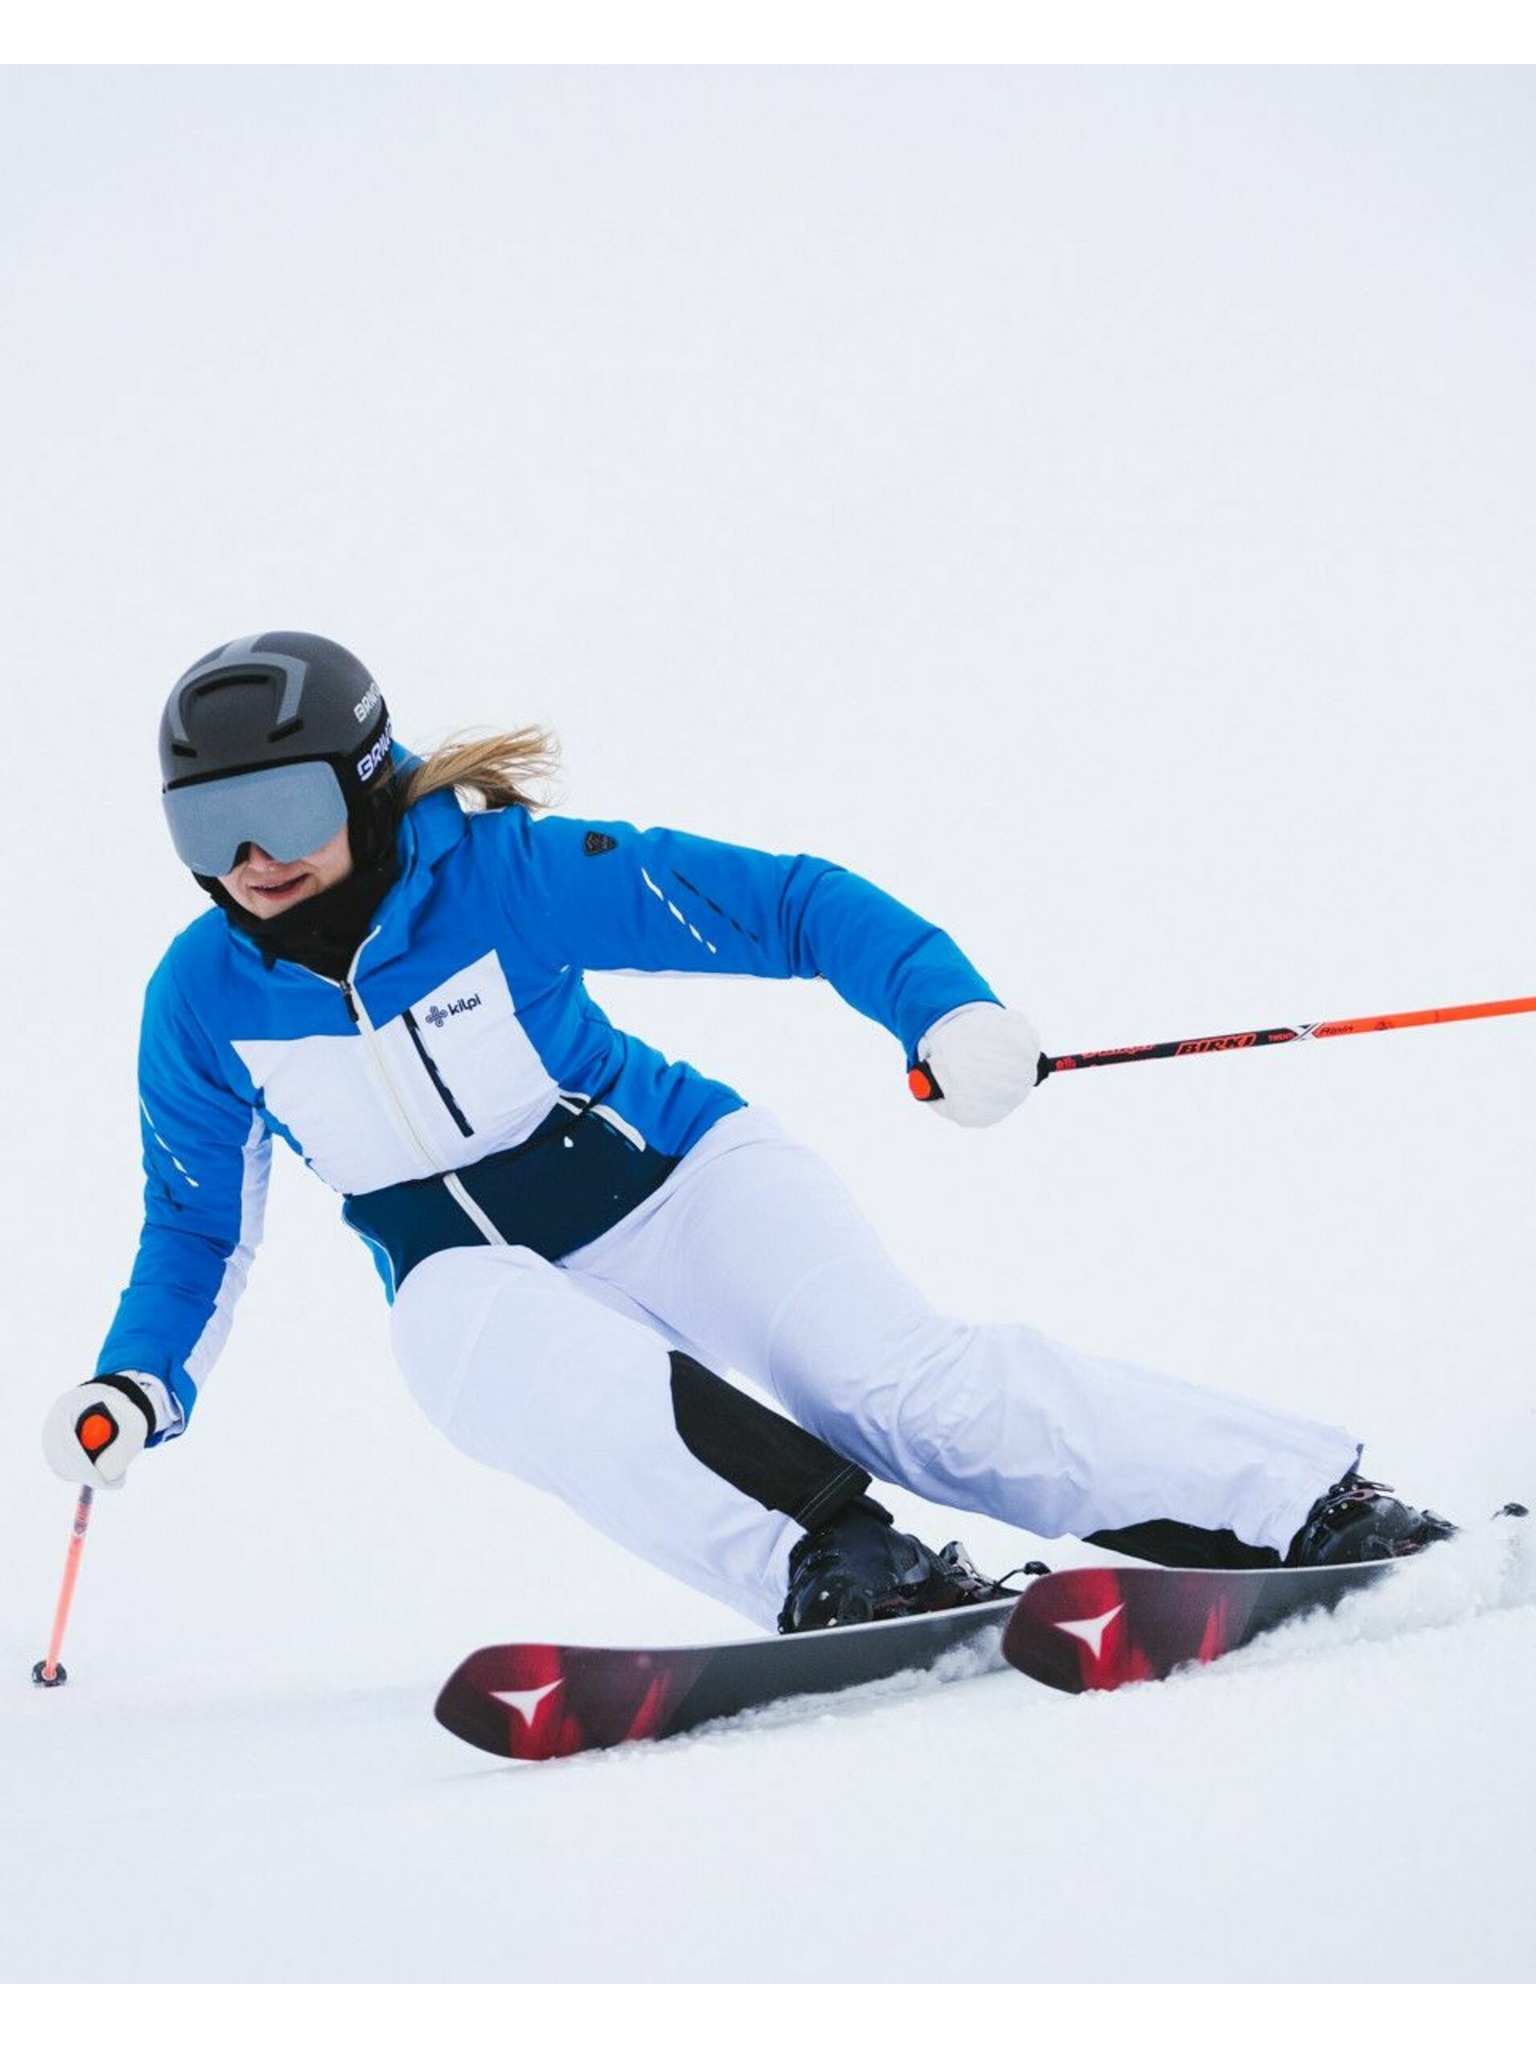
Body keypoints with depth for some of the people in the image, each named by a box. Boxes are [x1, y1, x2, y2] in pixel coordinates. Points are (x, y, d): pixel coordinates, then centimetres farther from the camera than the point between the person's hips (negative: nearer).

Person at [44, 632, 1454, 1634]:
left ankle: (1319, 1507, -22)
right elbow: (199, 1226, 9)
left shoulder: (500, 873, -17)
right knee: (508, 1357, -36)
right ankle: (832, 1563, -44)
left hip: (674, 1177, -2)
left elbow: (782, 902, -16)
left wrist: (944, 1005, -32)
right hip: (482, 1274, 3)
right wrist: (135, 1387, -7)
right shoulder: (205, 998, -6)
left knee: (901, 1387, -25)